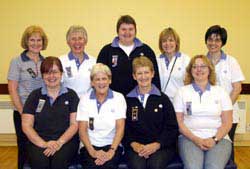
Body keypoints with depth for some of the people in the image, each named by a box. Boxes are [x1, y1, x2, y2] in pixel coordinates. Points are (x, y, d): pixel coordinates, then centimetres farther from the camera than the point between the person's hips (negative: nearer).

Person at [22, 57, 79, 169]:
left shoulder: (71, 95, 8)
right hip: (39, 141, 1)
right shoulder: (35, 96, 10)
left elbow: (74, 124, 3)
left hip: (66, 140, 0)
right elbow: (26, 125, 4)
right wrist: (44, 144, -11)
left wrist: (59, 142, -13)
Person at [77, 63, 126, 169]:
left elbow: (120, 128, -3)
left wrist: (111, 151, -17)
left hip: (112, 145, 0)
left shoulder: (119, 98, 5)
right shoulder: (84, 99, 7)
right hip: (89, 145, 0)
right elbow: (82, 129, 0)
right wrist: (92, 151, -15)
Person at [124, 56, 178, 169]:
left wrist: (156, 145, -9)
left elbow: (172, 128, 5)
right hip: (136, 146, 0)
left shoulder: (163, 99, 11)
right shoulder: (128, 100, 12)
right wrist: (133, 144, -11)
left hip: (161, 146, 0)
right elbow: (124, 128, 6)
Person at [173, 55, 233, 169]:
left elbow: (227, 122, 8)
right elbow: (179, 122, 5)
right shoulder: (182, 91, 9)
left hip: (218, 138, 1)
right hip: (190, 138, -1)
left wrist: (214, 139, -9)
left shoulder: (220, 92, 12)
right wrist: (195, 139, -9)